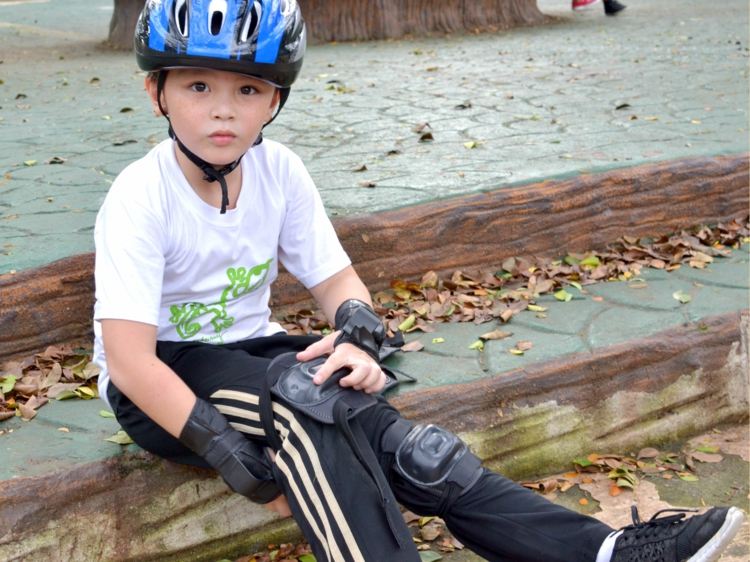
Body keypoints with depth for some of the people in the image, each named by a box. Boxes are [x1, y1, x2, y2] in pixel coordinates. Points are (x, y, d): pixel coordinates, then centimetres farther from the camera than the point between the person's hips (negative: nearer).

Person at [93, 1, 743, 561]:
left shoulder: (279, 171, -5)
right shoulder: (140, 198, -20)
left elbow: (337, 279, 2)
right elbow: (129, 357, -25)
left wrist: (358, 333, -21)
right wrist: (231, 456, -31)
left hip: (248, 349, 4)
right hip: (161, 380, -4)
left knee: (371, 424, -23)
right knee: (300, 397, -35)